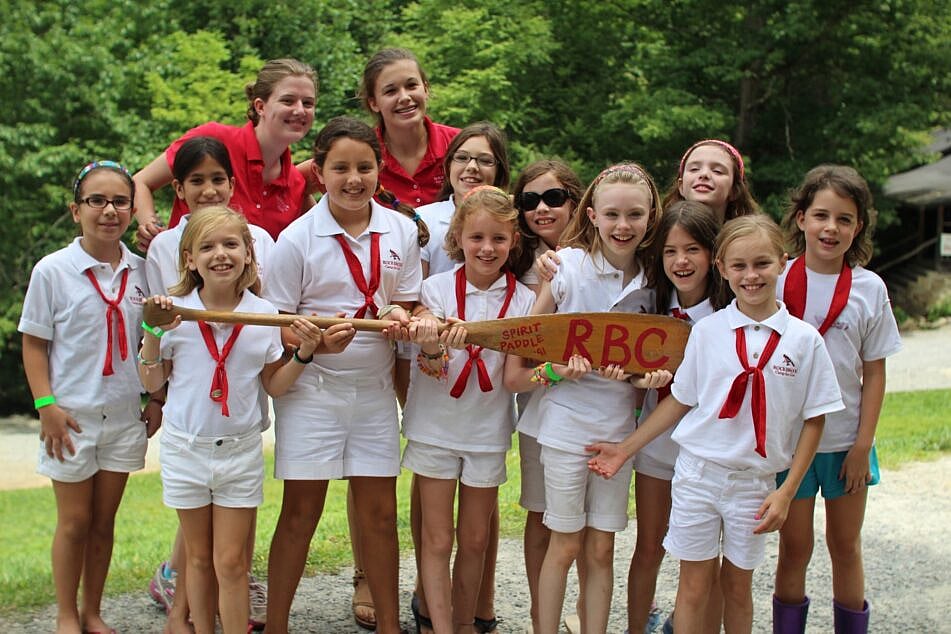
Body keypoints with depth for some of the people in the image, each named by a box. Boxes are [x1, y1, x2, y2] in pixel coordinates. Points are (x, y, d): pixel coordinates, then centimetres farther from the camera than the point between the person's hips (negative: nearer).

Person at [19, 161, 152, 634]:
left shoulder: (141, 271, 1)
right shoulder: (52, 270, -9)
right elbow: (34, 344, -5)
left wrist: (155, 399, 5)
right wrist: (46, 405, -12)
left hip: (125, 415, 3)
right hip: (72, 416, -3)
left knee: (104, 522, 12)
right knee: (74, 522, 7)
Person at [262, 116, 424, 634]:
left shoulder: (402, 231, 0)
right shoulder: (297, 238, -9)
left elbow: (407, 305, 9)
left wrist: (398, 316, -15)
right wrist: (317, 341, -26)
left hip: (374, 389, 3)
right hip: (311, 391, -3)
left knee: (379, 514, 9)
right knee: (301, 514, 3)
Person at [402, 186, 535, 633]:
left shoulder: (524, 299, -4)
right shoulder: (437, 288, -8)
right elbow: (430, 367, -16)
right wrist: (435, 345, -39)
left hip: (488, 430, 2)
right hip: (435, 427, -1)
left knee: (476, 541, 13)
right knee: (437, 541, 4)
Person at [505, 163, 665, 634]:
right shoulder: (567, 265, -9)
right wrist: (556, 369, -21)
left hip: (618, 425, 3)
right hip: (566, 422, -3)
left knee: (601, 549, 10)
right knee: (565, 546, 6)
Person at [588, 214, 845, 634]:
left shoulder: (805, 340, -5)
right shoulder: (707, 331, -4)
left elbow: (813, 420, -1)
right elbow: (680, 400, 4)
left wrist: (786, 492, -6)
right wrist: (625, 449, 2)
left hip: (755, 482, 0)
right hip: (698, 473, 0)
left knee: (737, 585, 13)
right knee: (695, 585, 7)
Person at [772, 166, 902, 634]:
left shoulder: (869, 288, -2)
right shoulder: (777, 279, -6)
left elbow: (874, 373, 1)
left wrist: (863, 445, -4)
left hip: (847, 441, 1)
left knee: (846, 547, 12)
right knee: (795, 548, 7)